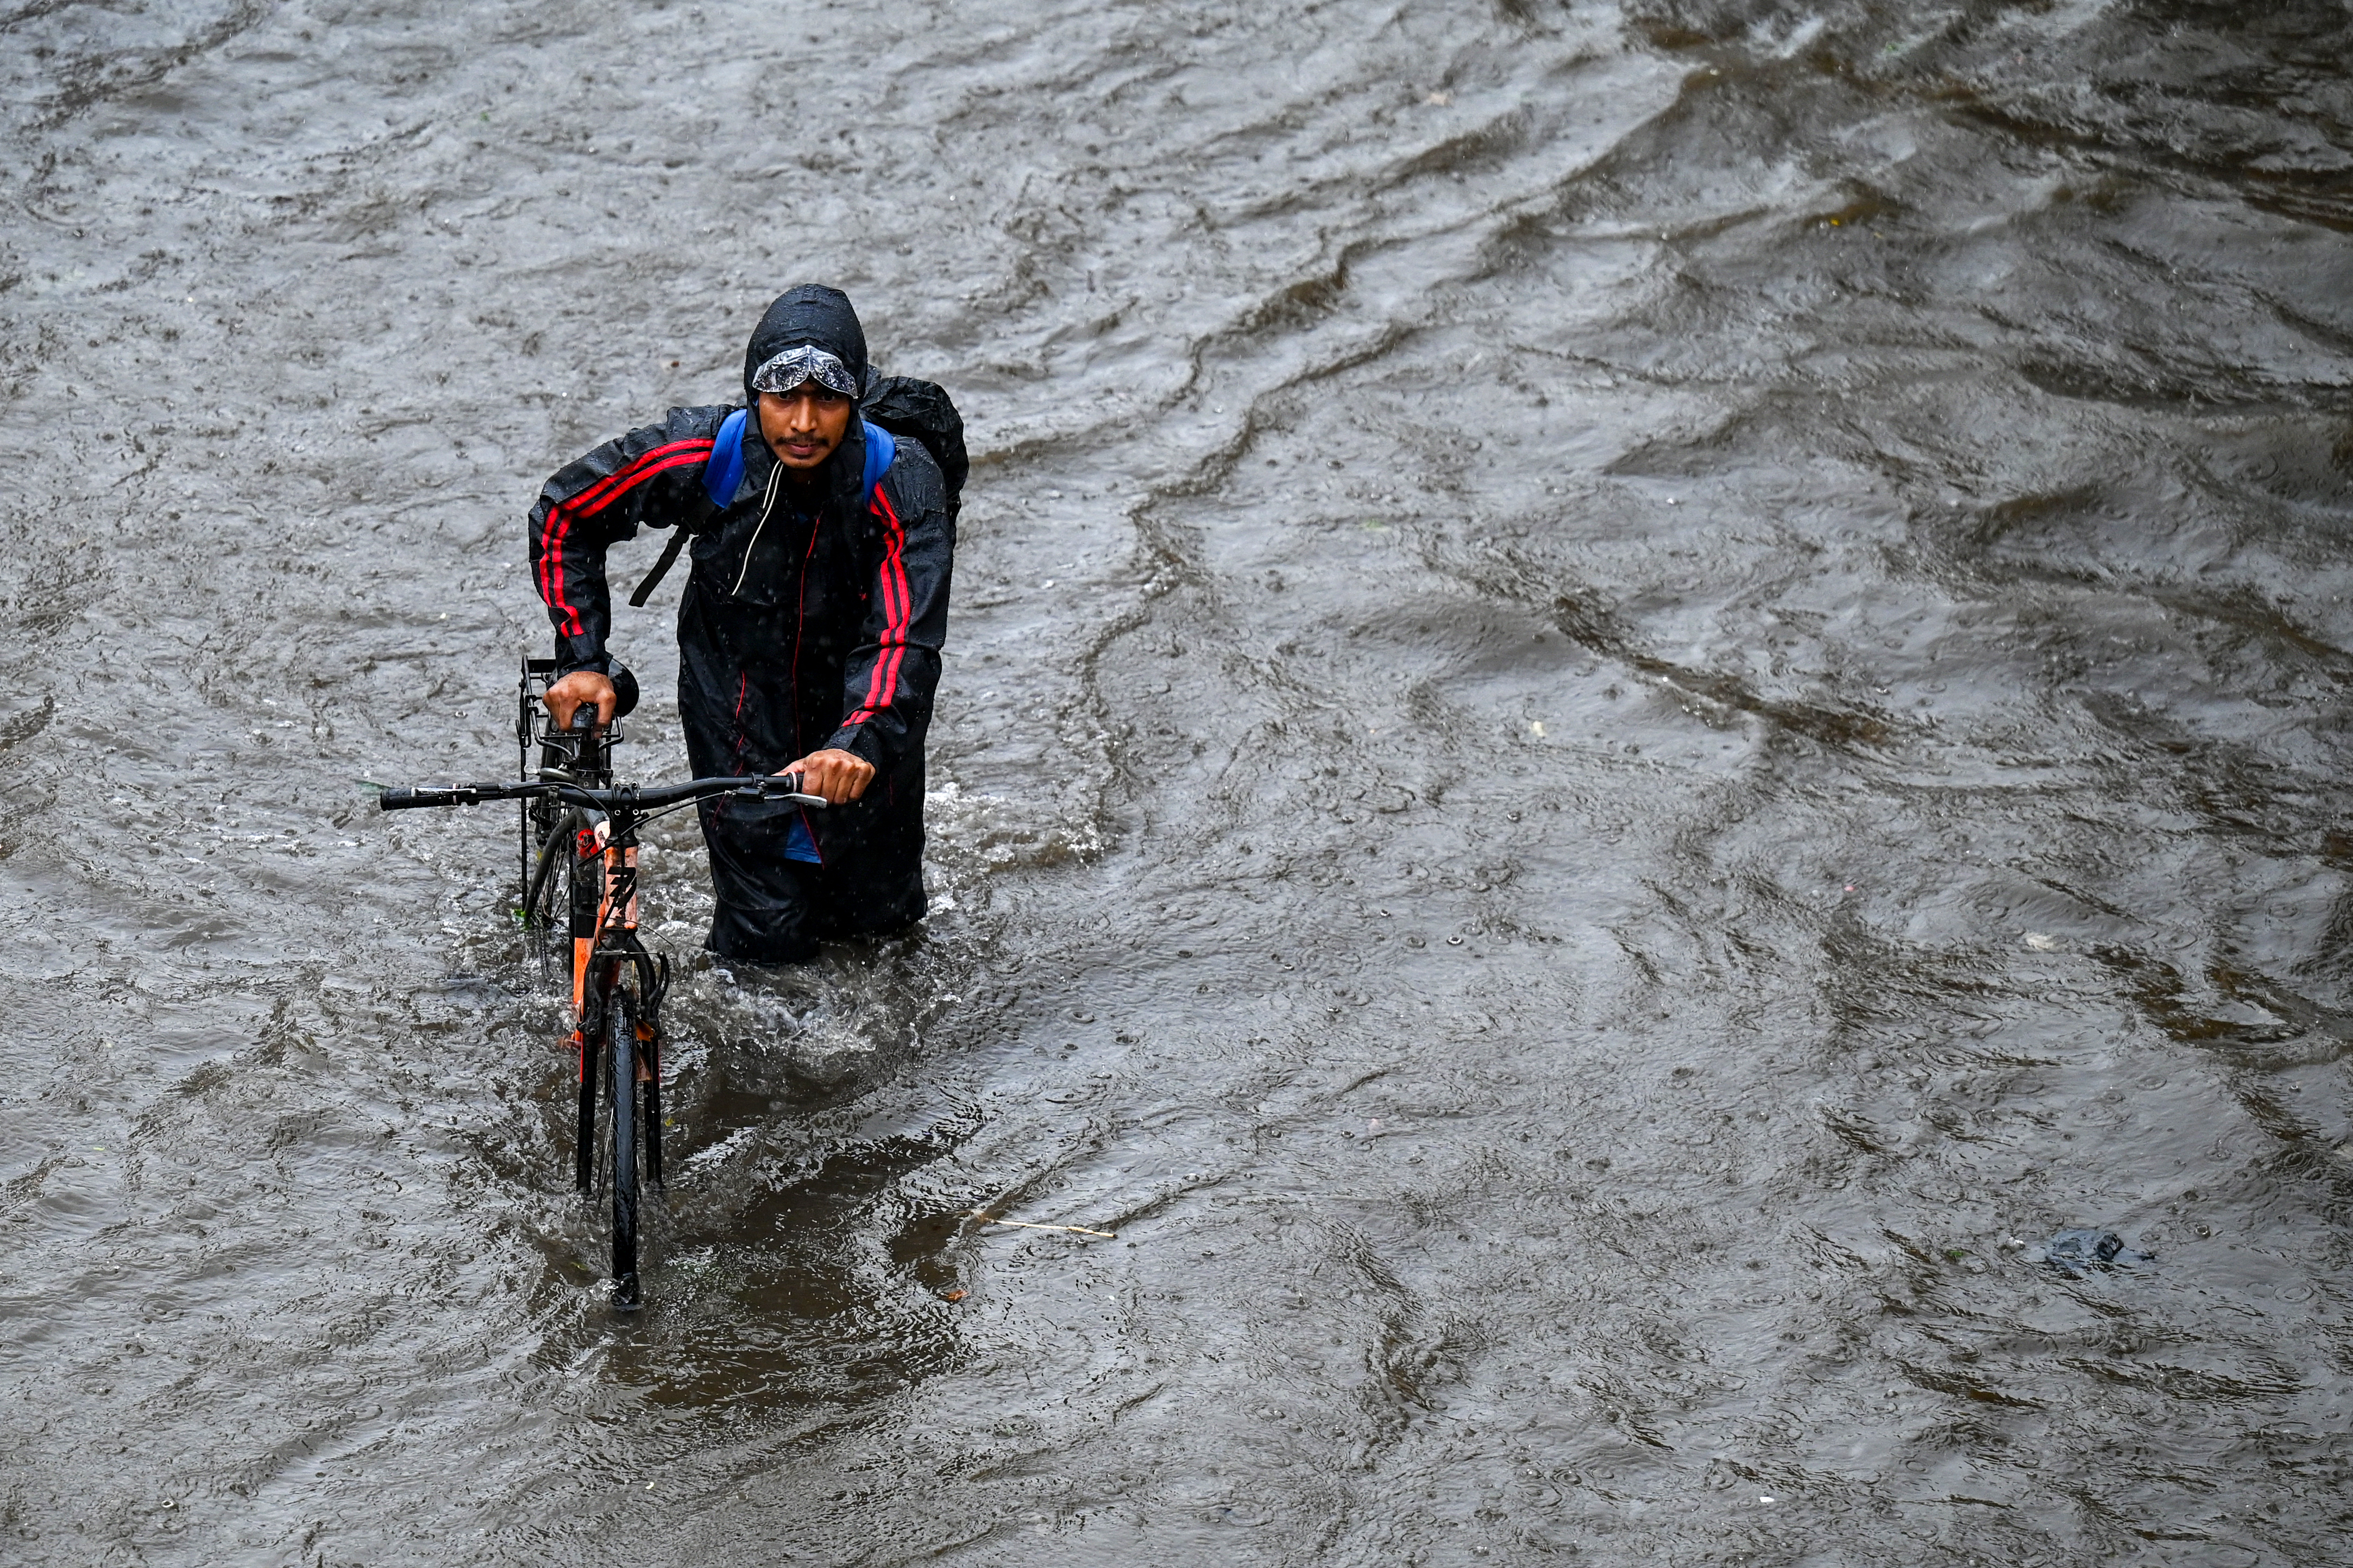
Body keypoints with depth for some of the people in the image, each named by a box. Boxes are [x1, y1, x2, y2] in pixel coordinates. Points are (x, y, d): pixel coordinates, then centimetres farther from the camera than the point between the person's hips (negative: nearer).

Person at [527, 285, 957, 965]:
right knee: (765, 942, -1)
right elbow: (563, 515, -8)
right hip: (740, 724, 0)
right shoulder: (704, 456, -23)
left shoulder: (903, 484, -26)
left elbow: (904, 640, -36)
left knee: (878, 917, 14)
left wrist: (861, 743, -55)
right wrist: (582, 661, -17)